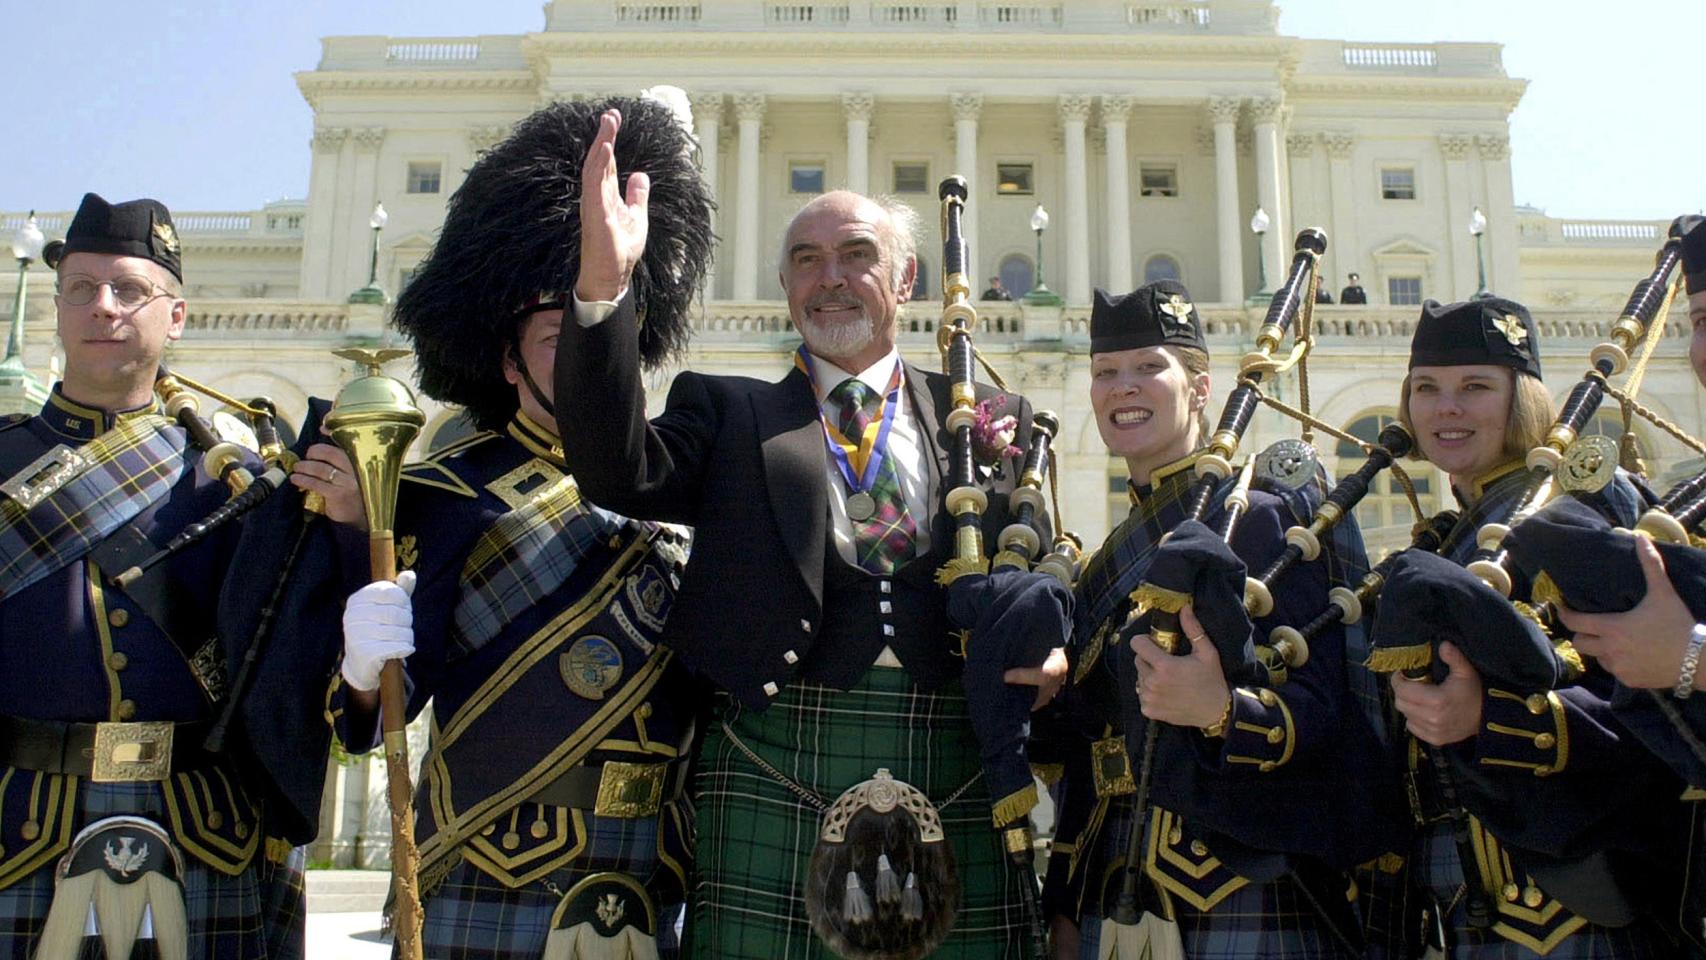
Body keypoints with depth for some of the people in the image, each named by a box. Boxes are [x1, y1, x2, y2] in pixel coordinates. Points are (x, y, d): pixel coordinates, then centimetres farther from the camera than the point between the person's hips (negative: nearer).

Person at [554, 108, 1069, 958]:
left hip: (958, 797, 2)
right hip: (774, 785, -1)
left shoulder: (987, 420, 14)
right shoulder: (729, 412, 11)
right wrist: (604, 283, -19)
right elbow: (621, 473, -7)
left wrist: (1047, 656, -8)